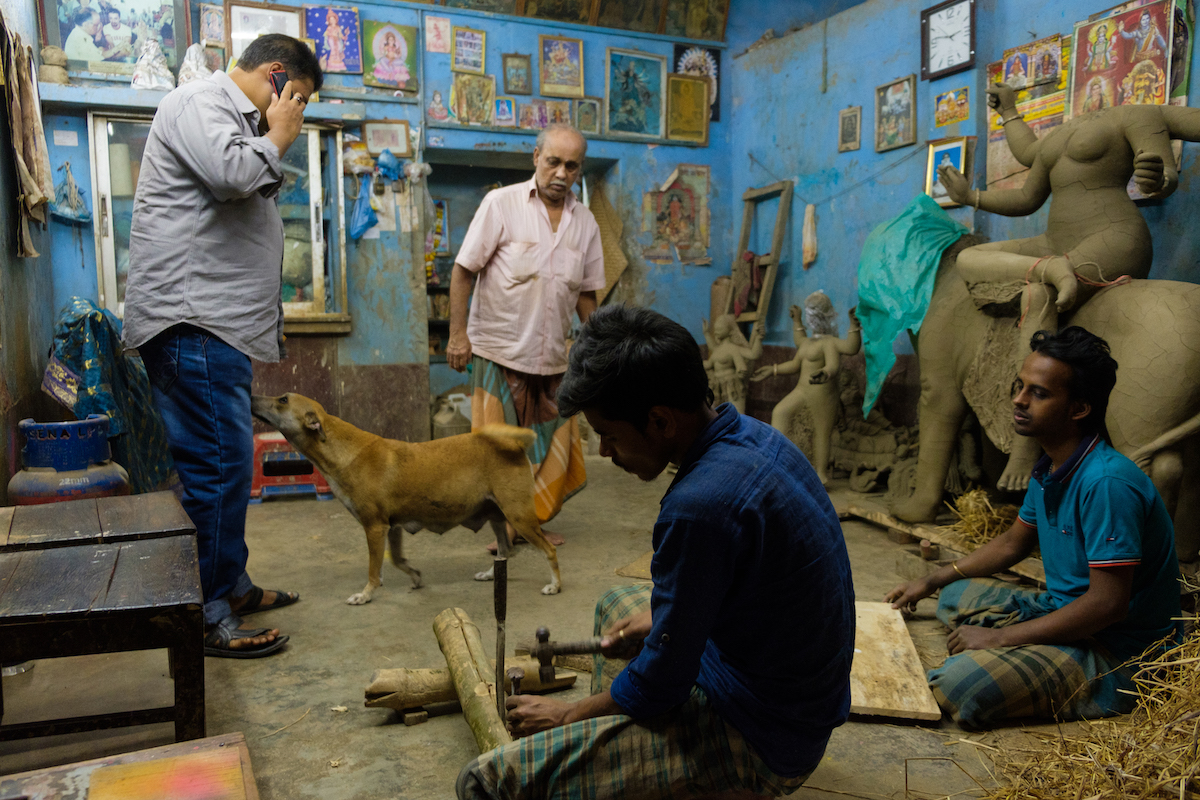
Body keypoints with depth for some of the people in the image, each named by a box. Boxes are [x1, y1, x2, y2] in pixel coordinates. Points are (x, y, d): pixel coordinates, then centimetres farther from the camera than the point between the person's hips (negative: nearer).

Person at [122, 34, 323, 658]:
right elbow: (233, 174, -24)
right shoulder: (200, 103, -6)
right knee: (217, 465, -10)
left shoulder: (238, 120, 25)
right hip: (192, 320, -11)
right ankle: (207, 618, -2)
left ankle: (230, 585, 28)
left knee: (225, 462, 16)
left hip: (218, 320, 11)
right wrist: (277, 138, -9)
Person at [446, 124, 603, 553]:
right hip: (501, 350, -4)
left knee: (552, 443, 9)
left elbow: (586, 293, 14)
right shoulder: (502, 203, -6)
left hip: (554, 354, 5)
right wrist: (458, 331, -11)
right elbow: (463, 270, -6)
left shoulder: (584, 221, 8)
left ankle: (535, 521, 25)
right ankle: (504, 527, 14)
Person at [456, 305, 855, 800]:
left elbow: (660, 685, -20)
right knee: (615, 604, 31)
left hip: (761, 740, -10)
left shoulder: (700, 506, -31)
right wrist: (664, 618, 10)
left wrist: (567, 714, -3)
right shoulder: (752, 435, -2)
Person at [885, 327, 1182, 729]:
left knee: (956, 688, -27)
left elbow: (1108, 604, -27)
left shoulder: (1107, 482, -26)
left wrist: (999, 638, -21)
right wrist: (930, 582, 18)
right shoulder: (1051, 469, 5)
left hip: (1117, 651, -9)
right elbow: (1012, 543, 20)